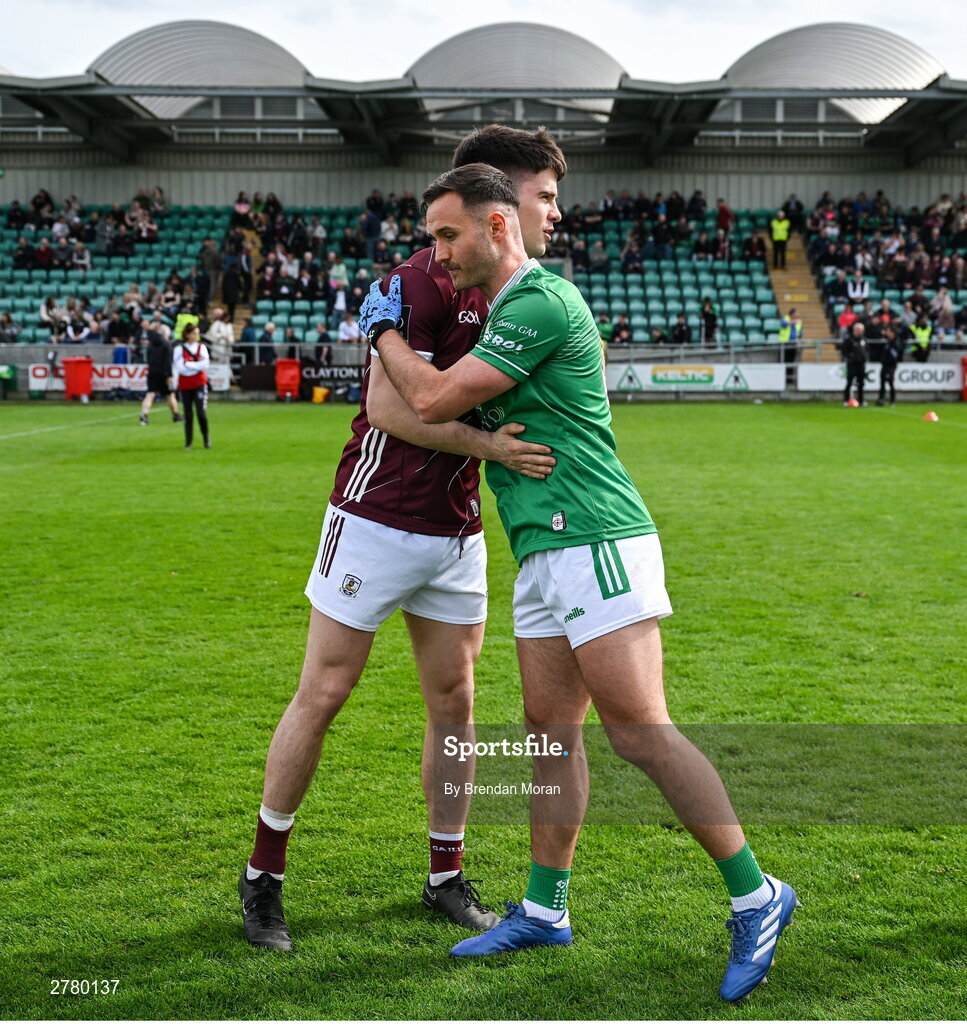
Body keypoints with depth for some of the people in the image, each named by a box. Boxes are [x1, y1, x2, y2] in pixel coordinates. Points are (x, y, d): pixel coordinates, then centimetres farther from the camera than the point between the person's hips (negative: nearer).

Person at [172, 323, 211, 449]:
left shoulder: (201, 347, 4)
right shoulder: (179, 349, -2)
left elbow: (205, 364, -9)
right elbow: (180, 368, -11)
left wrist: (187, 364, -11)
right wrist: (197, 365, -10)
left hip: (200, 384, 0)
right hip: (184, 385, 0)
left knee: (201, 412, -9)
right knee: (188, 415, 2)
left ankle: (206, 436, 14)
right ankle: (188, 442, 10)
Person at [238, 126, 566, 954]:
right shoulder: (423, 280, -16)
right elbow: (388, 404, -23)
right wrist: (488, 445, -27)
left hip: (457, 531, 7)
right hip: (377, 521, -7)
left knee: (454, 700, 9)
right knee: (322, 695, 1)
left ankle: (447, 877, 23)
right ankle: (264, 876, 17)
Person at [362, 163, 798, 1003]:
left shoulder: (543, 301, -12)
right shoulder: (506, 312, 20)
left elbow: (435, 401, -13)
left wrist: (384, 330, 3)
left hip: (595, 544, -10)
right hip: (546, 554, 10)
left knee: (641, 733, -10)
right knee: (551, 730, 11)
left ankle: (755, 897, 1)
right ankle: (544, 910, 20)